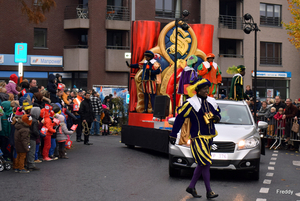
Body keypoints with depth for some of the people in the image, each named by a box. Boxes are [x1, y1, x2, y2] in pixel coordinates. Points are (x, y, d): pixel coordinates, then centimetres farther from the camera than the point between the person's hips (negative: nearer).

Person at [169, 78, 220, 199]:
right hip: (198, 138, -8)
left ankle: (191, 187, 25)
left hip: (209, 137, 8)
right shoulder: (191, 104, -10)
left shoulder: (211, 102, 10)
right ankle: (209, 191, -5)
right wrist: (173, 135, -3)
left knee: (202, 164, 13)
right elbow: (180, 118, -5)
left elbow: (217, 113, 24)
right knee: (206, 163, -11)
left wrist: (216, 118, -3)